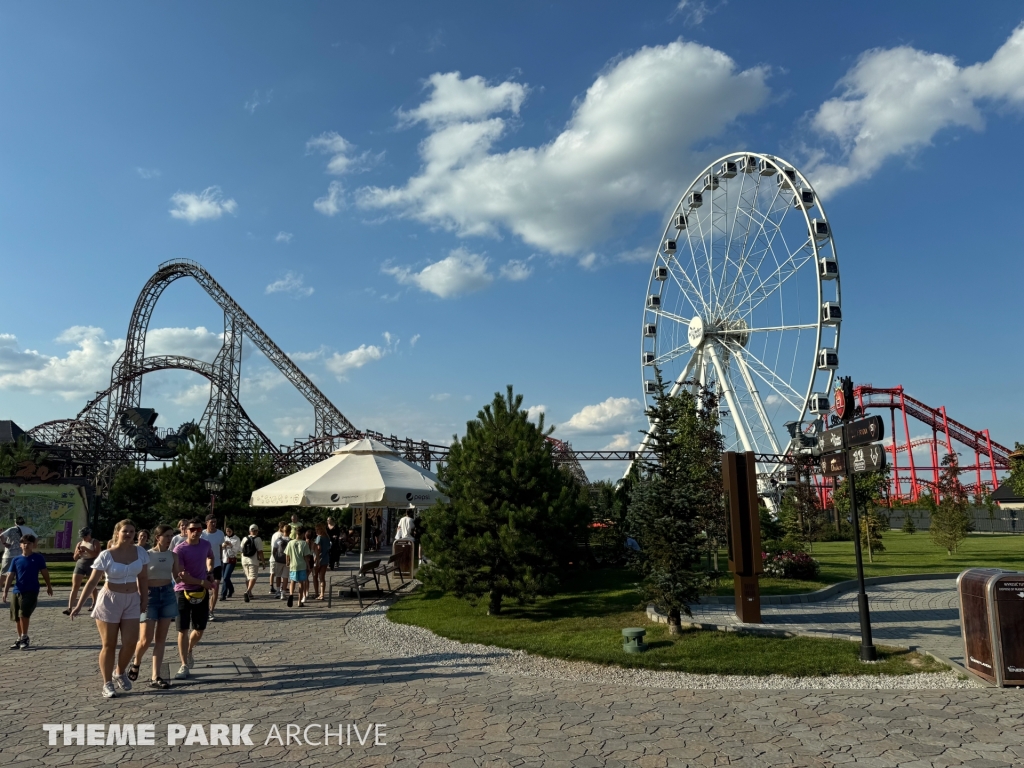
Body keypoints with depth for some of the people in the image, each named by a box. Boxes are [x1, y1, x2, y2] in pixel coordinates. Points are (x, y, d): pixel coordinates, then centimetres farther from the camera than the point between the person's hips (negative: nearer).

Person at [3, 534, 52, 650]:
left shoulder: (38, 558, -1)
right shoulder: (16, 560, 5)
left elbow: (45, 572, 8)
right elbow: (11, 576, 3)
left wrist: (49, 586, 16)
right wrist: (5, 591, -7)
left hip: (31, 591, -4)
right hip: (17, 591, 4)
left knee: (23, 614, -16)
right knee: (16, 617, 9)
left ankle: (24, 638, -2)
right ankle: (20, 639, 23)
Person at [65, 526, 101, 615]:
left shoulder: (95, 542, -2)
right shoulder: (79, 543, 10)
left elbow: (97, 554, -16)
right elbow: (75, 558, 14)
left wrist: (86, 549, -23)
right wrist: (78, 553, -8)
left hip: (91, 566, -3)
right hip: (80, 565, 3)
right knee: (74, 587, -7)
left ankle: (94, 603, 29)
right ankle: (69, 608, -11)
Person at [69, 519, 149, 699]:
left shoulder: (140, 552, -2)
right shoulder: (106, 555, -11)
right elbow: (92, 581, -10)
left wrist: (145, 599, 2)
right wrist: (79, 605, -14)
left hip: (132, 601, 3)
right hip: (110, 600, -3)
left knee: (130, 643, -3)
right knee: (109, 645, 4)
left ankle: (119, 673, 25)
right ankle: (107, 684, 17)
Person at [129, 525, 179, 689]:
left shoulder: (173, 556, 5)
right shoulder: (147, 555, -6)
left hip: (168, 594, 4)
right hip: (150, 595, -4)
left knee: (161, 639, 5)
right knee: (146, 639, -4)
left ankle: (155, 677, 9)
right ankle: (136, 662, 29)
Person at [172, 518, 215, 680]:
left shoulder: (206, 544, 1)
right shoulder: (179, 550, -15)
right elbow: (180, 575, -20)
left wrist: (210, 573, 10)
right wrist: (202, 582, -19)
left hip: (202, 592, 4)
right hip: (183, 592, -4)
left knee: (200, 630, 9)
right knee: (183, 630, -1)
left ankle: (189, 650, 39)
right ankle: (184, 666, 9)